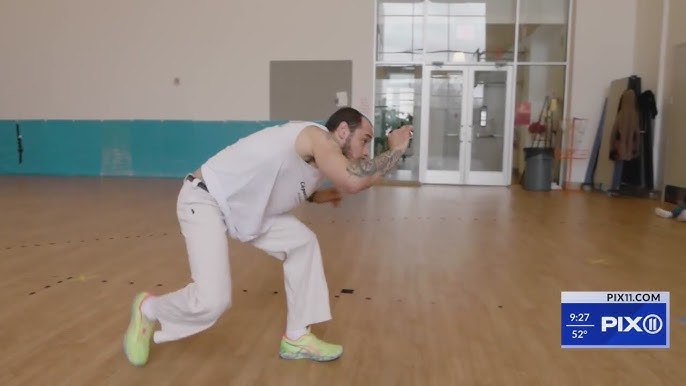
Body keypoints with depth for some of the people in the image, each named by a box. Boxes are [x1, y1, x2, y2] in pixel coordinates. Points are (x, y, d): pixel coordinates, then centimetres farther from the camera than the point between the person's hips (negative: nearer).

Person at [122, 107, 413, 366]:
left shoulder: (317, 156, 8)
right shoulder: (319, 137, -20)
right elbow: (353, 182, -36)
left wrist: (316, 196, 7)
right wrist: (396, 149, -21)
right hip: (204, 200, -10)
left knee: (303, 243, 7)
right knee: (213, 300, -20)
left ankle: (296, 339, 14)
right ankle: (148, 309, 12)